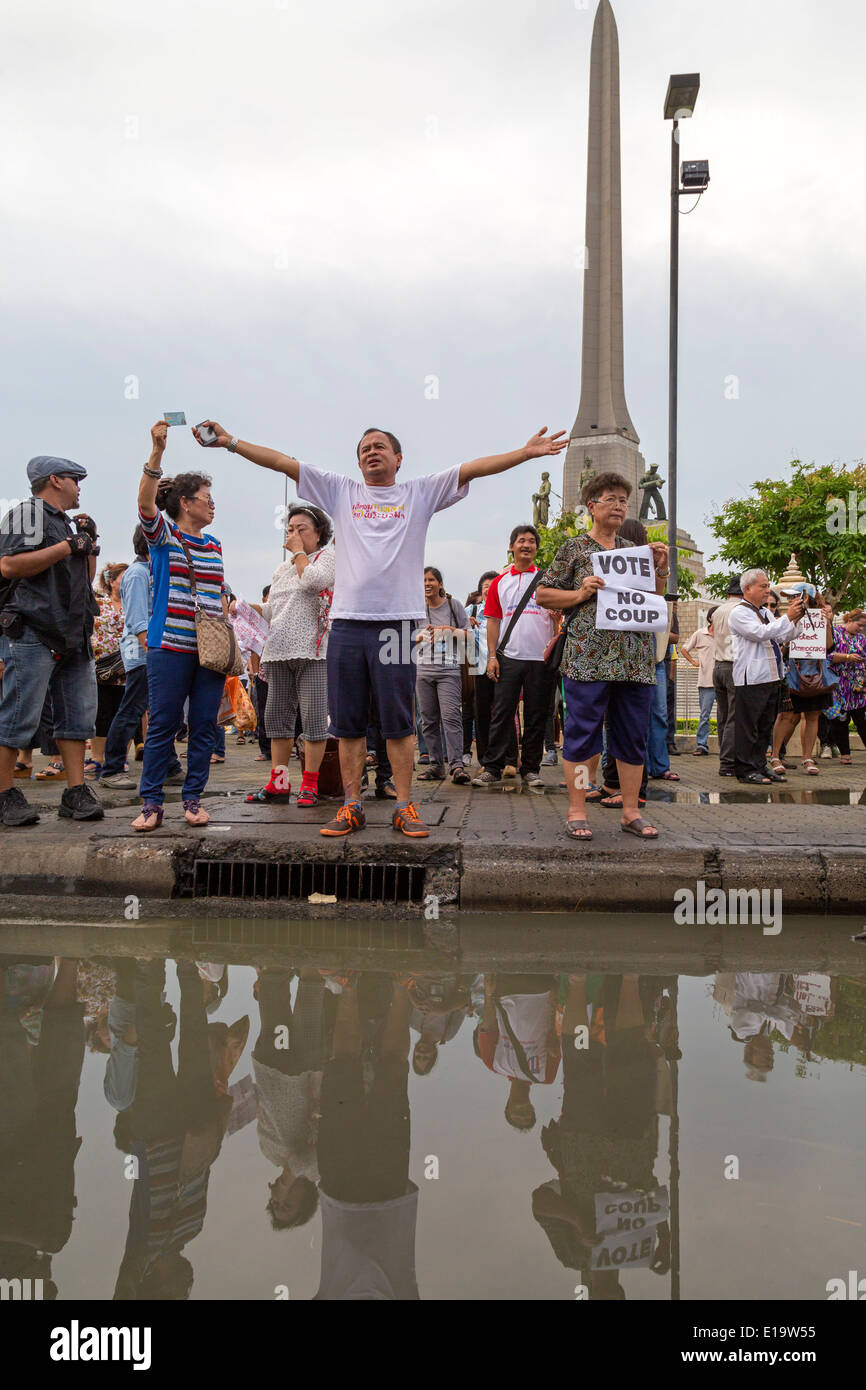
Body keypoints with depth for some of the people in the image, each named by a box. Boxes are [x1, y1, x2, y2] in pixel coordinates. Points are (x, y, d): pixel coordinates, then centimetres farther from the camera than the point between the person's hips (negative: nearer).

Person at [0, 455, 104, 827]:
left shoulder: (66, 523, 24)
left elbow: (86, 579, 30)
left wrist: (90, 544, 14)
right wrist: (68, 546, -14)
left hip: (74, 636, 9)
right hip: (33, 632, -9)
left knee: (78, 715, 5)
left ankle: (75, 792, 9)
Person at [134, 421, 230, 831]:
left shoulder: (214, 545, 17)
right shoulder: (162, 534, 2)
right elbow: (145, 501, -16)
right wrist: (157, 451, -26)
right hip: (171, 645, -5)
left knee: (203, 726, 5)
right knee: (162, 725, -3)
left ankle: (193, 799, 14)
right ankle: (151, 804, 5)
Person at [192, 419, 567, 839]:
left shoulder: (420, 493, 10)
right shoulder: (339, 491, 14)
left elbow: (473, 468, 0)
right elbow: (281, 462, 10)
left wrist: (526, 452, -9)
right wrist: (230, 442, 4)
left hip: (397, 622, -2)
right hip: (347, 621, 2)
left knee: (399, 722, 2)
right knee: (348, 722, 6)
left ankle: (404, 806, 11)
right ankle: (351, 807, 15)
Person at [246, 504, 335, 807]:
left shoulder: (329, 555, 4)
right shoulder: (282, 568, 24)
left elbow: (312, 581, -18)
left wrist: (298, 551, -3)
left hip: (312, 650, -7)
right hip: (279, 651, 7)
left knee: (314, 717, -7)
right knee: (277, 716, 6)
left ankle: (309, 785, 0)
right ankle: (278, 783, 13)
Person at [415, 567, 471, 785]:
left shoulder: (454, 605, 6)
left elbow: (468, 634, 8)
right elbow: (411, 639, 20)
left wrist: (449, 630, -8)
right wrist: (421, 637, -2)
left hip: (449, 669, -3)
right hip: (423, 669, 4)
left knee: (451, 716, -15)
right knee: (429, 719, 3)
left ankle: (456, 766, -18)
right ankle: (436, 765, 9)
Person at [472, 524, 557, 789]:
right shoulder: (500, 582, 11)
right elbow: (493, 620, 9)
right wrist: (492, 656, 0)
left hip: (541, 658, 0)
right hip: (508, 657, 1)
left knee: (536, 717, 4)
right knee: (502, 714, -1)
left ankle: (530, 769, 12)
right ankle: (492, 767, 4)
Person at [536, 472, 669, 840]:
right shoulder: (574, 548, 5)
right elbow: (543, 594, 3)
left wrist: (660, 570, 8)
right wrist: (580, 594, -10)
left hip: (635, 659, 5)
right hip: (589, 657, -5)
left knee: (633, 737, 7)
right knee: (582, 734, -3)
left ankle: (630, 812, 17)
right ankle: (576, 812, 5)